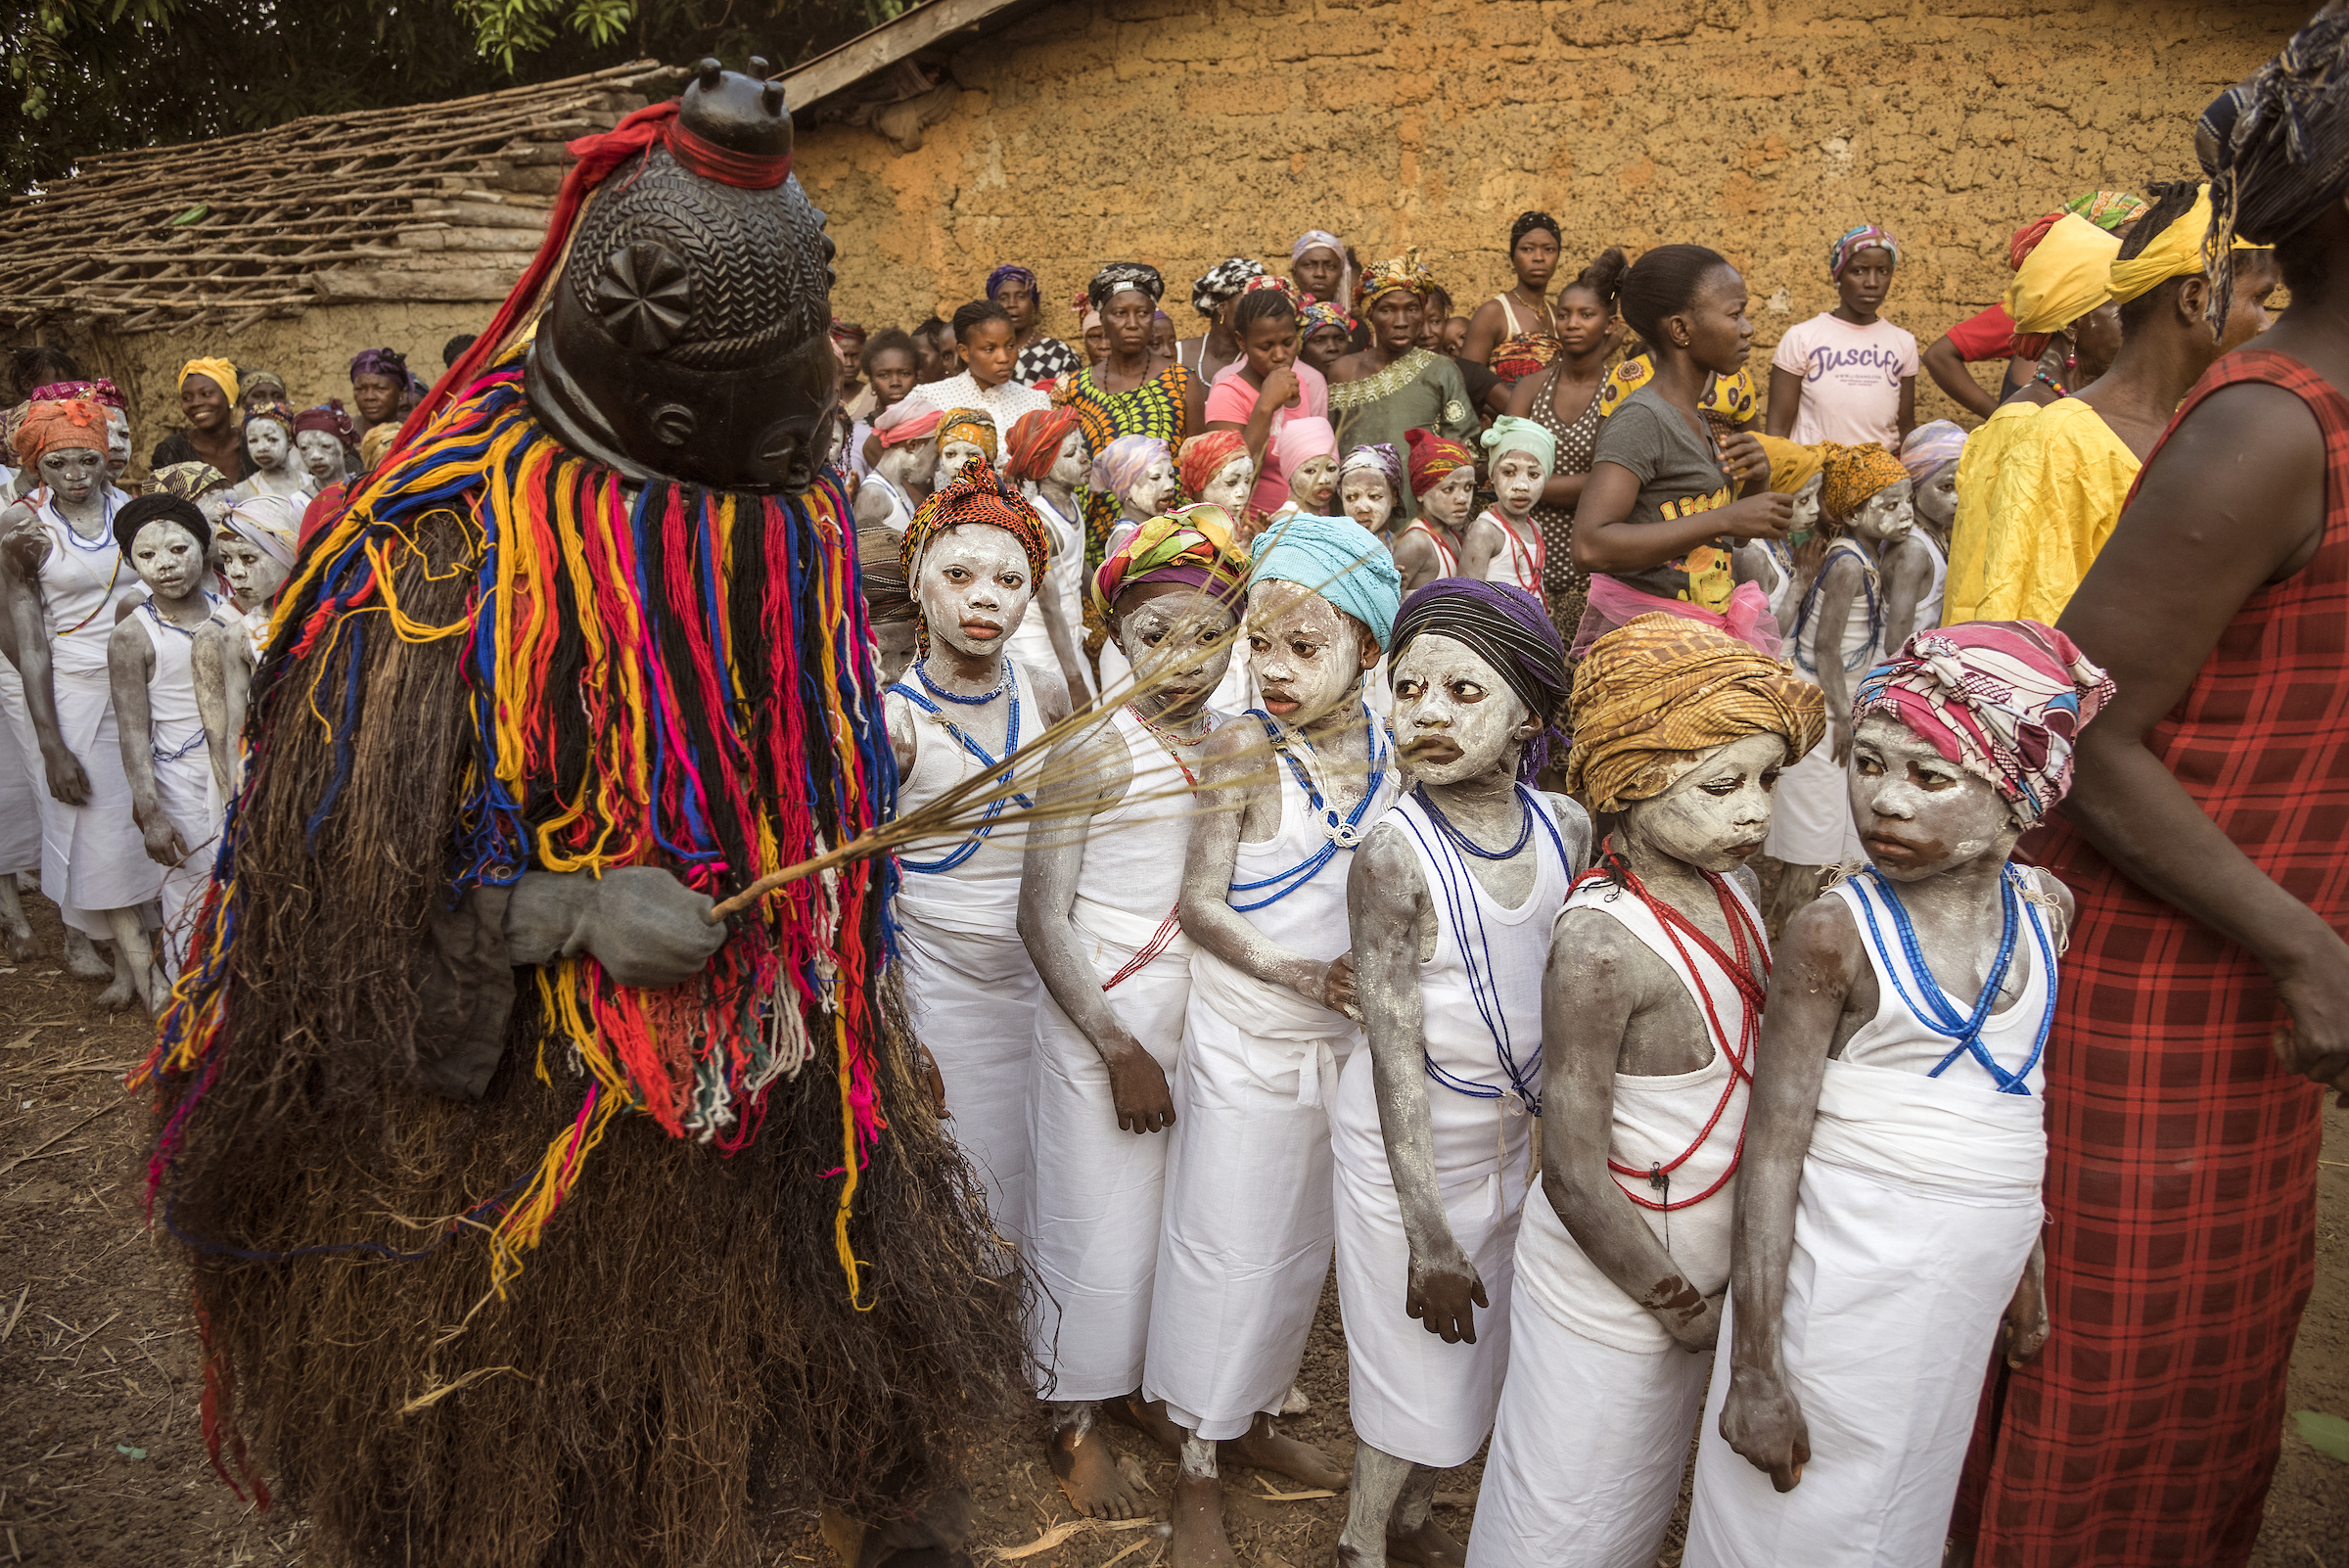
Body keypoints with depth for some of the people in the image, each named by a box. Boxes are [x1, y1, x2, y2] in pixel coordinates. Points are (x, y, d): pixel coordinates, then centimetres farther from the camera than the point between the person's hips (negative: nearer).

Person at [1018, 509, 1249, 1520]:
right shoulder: (1091, 756, -15)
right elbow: (1041, 916, -13)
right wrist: (1120, 1050, -14)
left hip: (1207, 1013, 5)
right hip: (1106, 1015, -5)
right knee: (1099, 1218, 6)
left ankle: (1143, 1377, 39)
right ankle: (1076, 1419, 27)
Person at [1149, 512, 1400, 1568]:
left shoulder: (1390, 749, -2)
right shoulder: (1245, 747, -15)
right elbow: (1200, 903, -15)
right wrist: (1302, 974, -24)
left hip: (1342, 1041, 5)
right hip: (1246, 1042, -5)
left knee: (1300, 1246, 19)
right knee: (1226, 1252, 6)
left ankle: (1255, 1419, 40)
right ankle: (1197, 1469, 24)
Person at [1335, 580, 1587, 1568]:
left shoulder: (1566, 829, -8)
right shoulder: (1394, 858, -24)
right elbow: (1396, 1052, -22)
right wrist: (1428, 1232, -21)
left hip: (1512, 1131, 6)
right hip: (1408, 1143, -5)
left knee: (1473, 1356, 20)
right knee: (1416, 1365, 8)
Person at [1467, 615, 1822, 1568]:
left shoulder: (1730, 889, -3)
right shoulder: (1602, 941, -28)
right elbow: (1573, 1175, -24)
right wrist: (1681, 1305, -12)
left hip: (1697, 1272, 7)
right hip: (1610, 1286, -7)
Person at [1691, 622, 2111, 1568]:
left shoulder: (2045, 910, 0)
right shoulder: (1837, 936, -17)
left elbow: (2019, 1102, 13)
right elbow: (1772, 1156, -16)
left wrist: (2026, 1271, 19)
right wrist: (1755, 1372, -16)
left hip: (1968, 1293, 6)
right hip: (1847, 1285, -5)